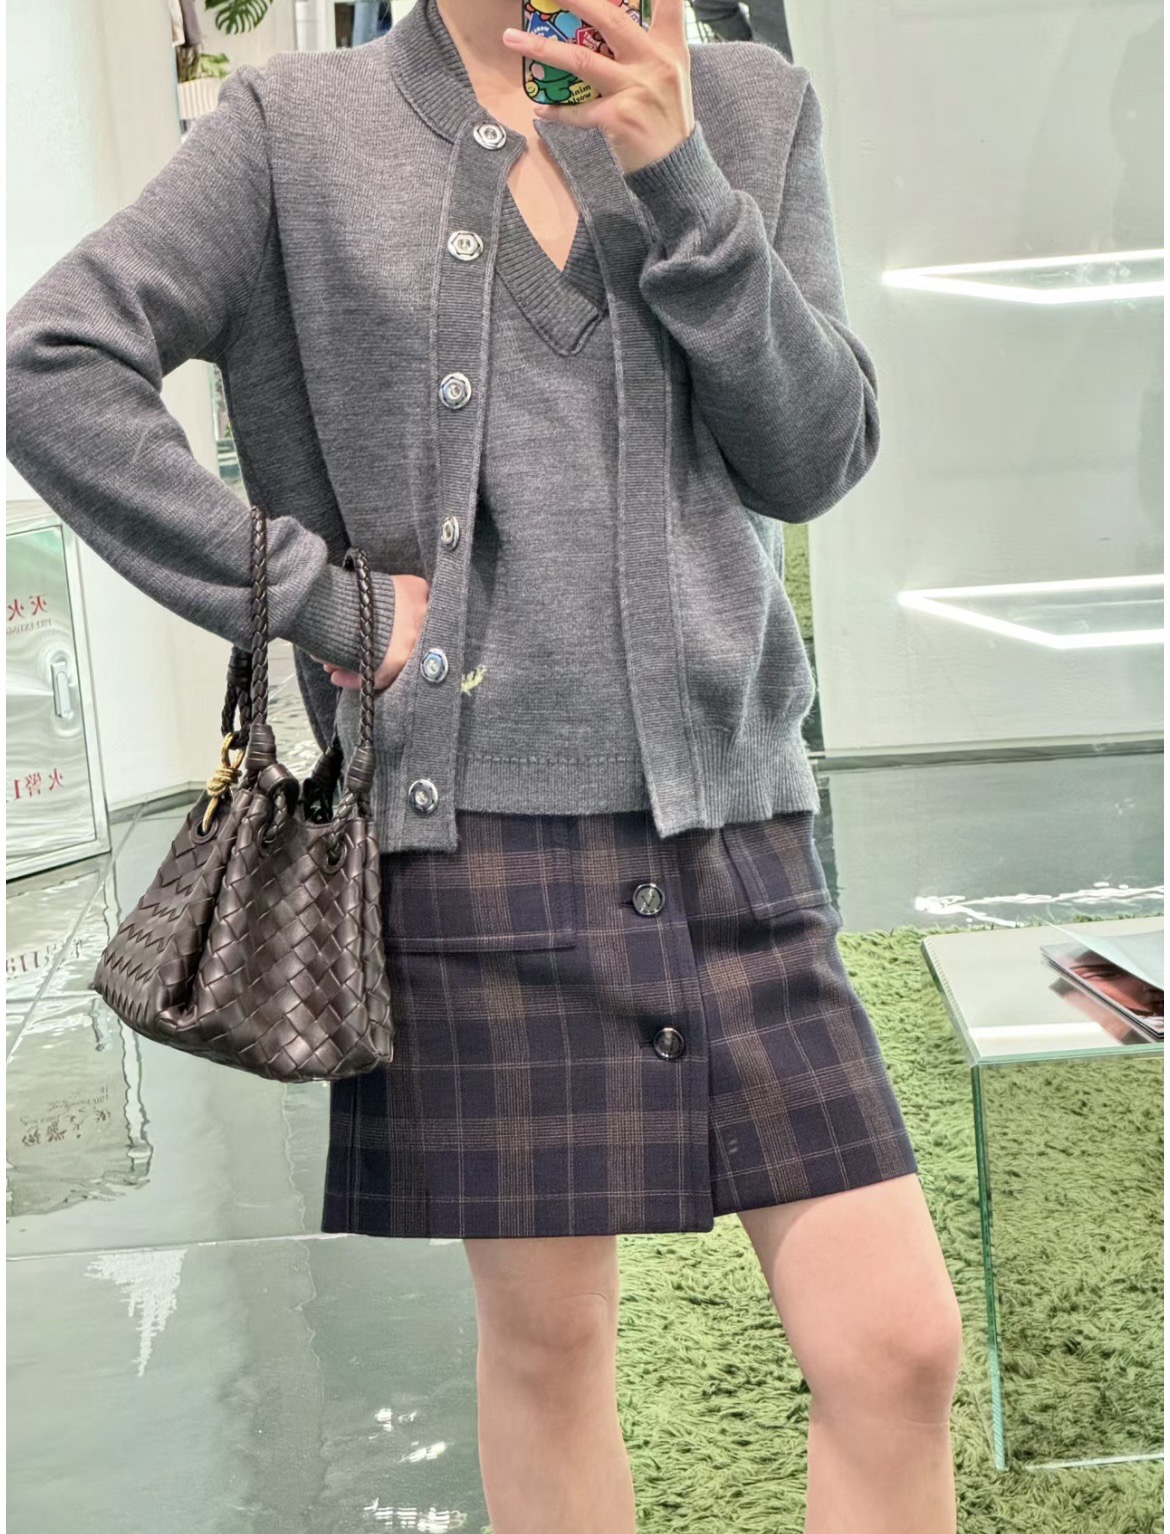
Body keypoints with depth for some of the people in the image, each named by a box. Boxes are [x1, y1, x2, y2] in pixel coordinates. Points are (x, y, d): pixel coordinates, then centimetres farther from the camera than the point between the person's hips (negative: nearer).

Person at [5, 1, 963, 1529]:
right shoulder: (301, 125, 6)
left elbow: (817, 457, 6)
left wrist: (674, 170, -3)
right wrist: (317, 602, -7)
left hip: (733, 825, 3)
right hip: (480, 827, -2)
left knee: (901, 1346, 3)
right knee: (546, 1341, 10)